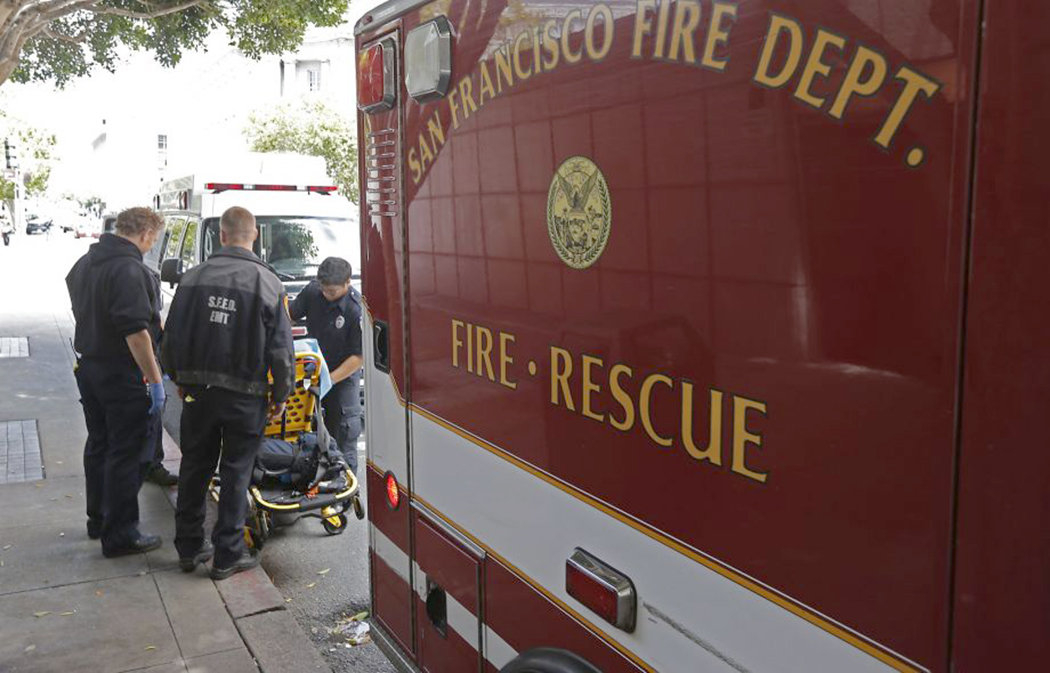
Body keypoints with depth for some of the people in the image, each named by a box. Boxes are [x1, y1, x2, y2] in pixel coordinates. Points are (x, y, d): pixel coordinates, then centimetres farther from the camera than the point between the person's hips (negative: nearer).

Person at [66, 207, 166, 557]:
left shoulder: (85, 262, 10)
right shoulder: (130, 270, -22)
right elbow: (136, 331, -27)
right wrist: (155, 380, -25)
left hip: (88, 367, 10)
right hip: (121, 376, -9)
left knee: (98, 446, 20)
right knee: (125, 454, -1)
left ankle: (98, 519, 34)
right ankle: (120, 534, 6)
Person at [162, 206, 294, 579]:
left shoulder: (192, 278, 0)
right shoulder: (268, 283, -8)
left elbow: (170, 339, 6)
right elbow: (281, 350, -6)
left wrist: (180, 380, 20)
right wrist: (281, 395, 7)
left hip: (197, 391, 3)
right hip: (245, 395, -3)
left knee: (194, 468, 15)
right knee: (235, 472, 7)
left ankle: (189, 547, 26)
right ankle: (228, 555, 13)